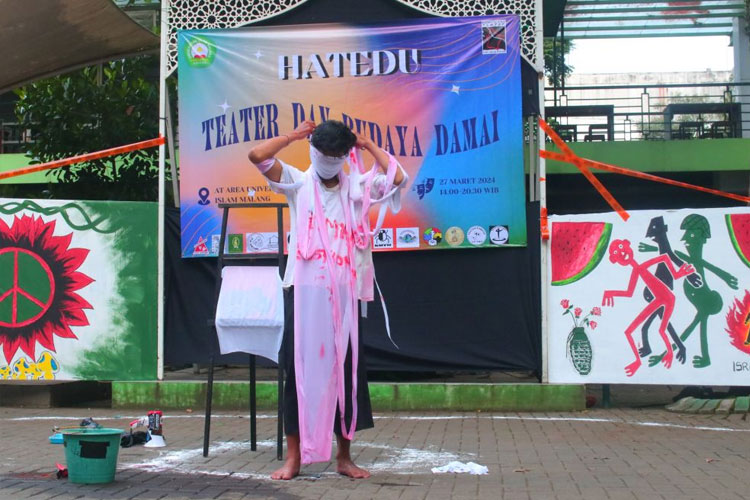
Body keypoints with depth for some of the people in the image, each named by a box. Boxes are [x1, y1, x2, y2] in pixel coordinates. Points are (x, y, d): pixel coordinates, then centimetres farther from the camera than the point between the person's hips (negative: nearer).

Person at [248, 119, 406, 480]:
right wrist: (295, 135, 3)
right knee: (300, 369, 1)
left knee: (345, 369, 6)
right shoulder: (297, 183, 5)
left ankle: (344, 456, 17)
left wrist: (367, 145, 4)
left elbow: (398, 177, -6)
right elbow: (256, 155, -6)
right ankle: (294, 457, 8)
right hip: (303, 289, -1)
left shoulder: (357, 187, 8)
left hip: (343, 293, 2)